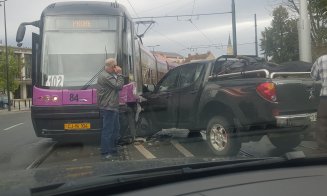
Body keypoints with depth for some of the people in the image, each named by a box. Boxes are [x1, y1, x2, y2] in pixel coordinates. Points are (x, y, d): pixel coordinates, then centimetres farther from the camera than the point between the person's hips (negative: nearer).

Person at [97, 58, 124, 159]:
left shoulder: (110, 75, 19)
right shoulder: (106, 77, -17)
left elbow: (118, 87, 19)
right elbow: (119, 86, -18)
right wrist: (119, 74, -12)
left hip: (112, 107, 11)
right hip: (108, 108, -11)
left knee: (115, 129, 17)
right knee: (107, 130, -6)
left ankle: (113, 150, 27)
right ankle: (105, 153, 1)